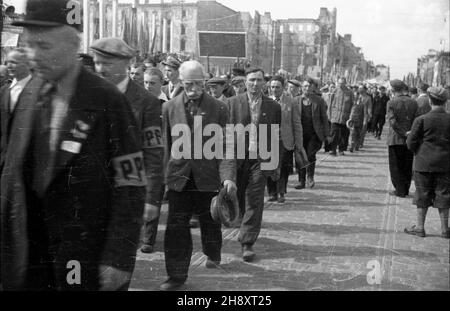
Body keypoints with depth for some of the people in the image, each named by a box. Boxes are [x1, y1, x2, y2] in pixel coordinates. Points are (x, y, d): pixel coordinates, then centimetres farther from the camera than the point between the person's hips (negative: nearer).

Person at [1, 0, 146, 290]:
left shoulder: (107, 100, -11)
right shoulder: (30, 98, 6)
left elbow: (132, 185, -12)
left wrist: (119, 259, -15)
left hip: (92, 262, -5)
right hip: (32, 254, 5)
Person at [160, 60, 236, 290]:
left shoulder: (218, 109, -4)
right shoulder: (170, 108, 2)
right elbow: (165, 145, 6)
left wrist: (228, 176, -18)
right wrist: (160, 175, 5)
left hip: (208, 176, -1)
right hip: (179, 177, 1)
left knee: (210, 222, 15)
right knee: (176, 228, -3)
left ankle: (213, 255, 44)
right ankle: (177, 275, 8)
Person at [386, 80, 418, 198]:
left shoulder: (391, 103, -10)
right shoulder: (413, 102, 2)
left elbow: (392, 122, -19)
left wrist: (404, 134, -14)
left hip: (395, 139, -4)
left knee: (396, 166, 7)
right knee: (407, 166, 14)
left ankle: (400, 191, 7)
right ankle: (405, 190, 19)